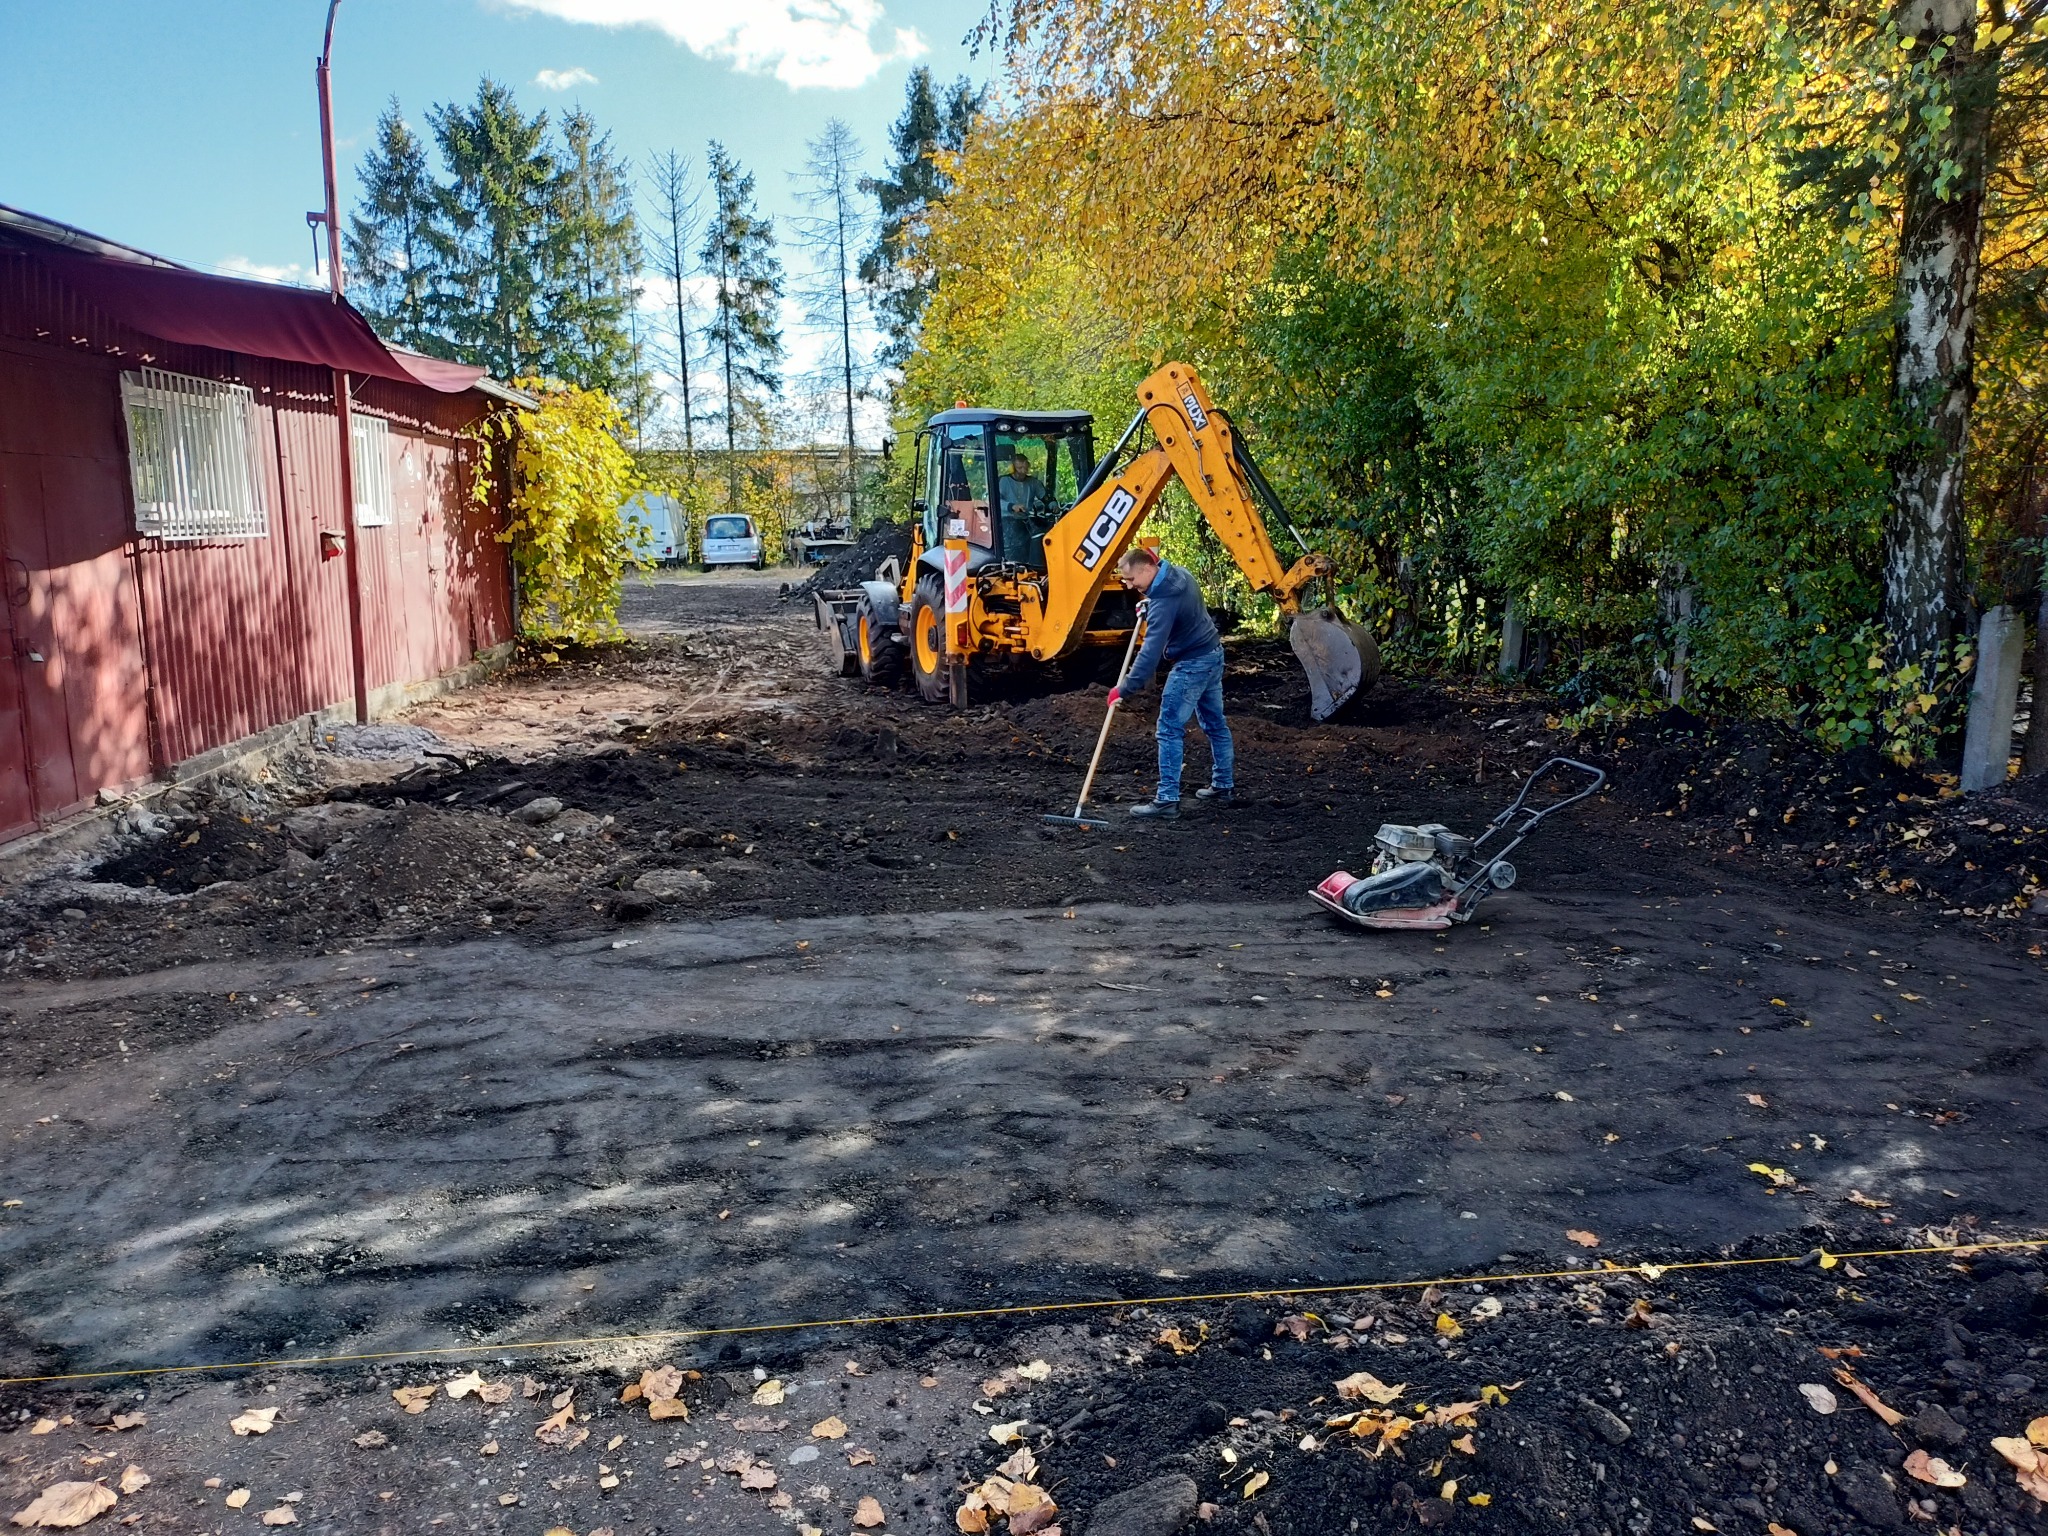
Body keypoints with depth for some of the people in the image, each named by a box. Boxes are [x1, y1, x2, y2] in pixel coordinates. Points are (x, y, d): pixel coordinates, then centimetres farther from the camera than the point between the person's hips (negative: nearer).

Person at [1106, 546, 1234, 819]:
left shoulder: (1164, 600, -27)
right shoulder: (1178, 573, 2)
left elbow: (1150, 652, -31)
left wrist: (1124, 689, -29)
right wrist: (1148, 608, 9)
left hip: (1192, 664, -10)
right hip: (1212, 654, 10)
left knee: (1170, 730, -7)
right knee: (1215, 723, 18)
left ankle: (1167, 801, -7)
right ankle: (1224, 786, 29)